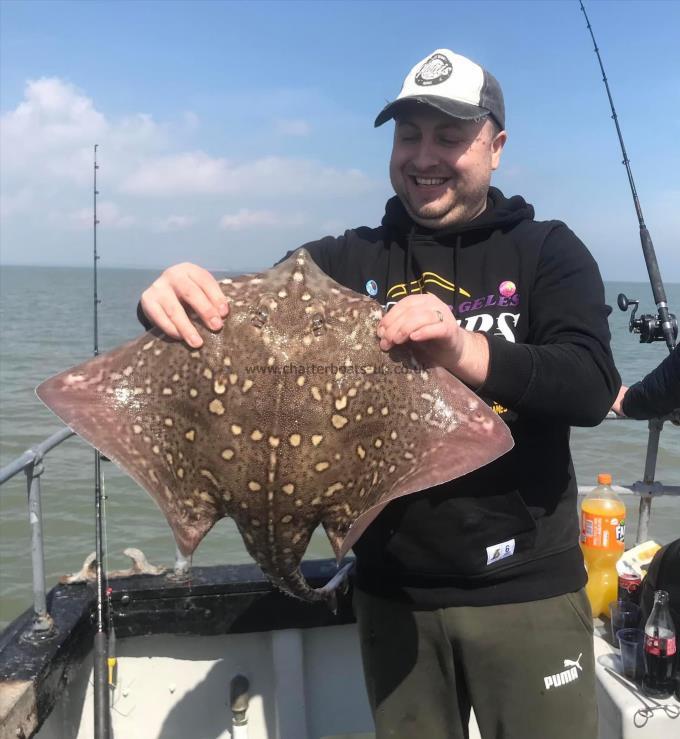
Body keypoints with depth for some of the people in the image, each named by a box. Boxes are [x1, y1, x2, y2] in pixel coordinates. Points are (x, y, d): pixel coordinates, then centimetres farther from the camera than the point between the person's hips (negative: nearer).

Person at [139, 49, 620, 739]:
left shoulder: (548, 251, -2)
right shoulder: (346, 260, 3)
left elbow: (592, 387, -16)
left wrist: (466, 351, -33)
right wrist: (175, 303, -29)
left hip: (528, 588, -1)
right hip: (391, 589, 2)